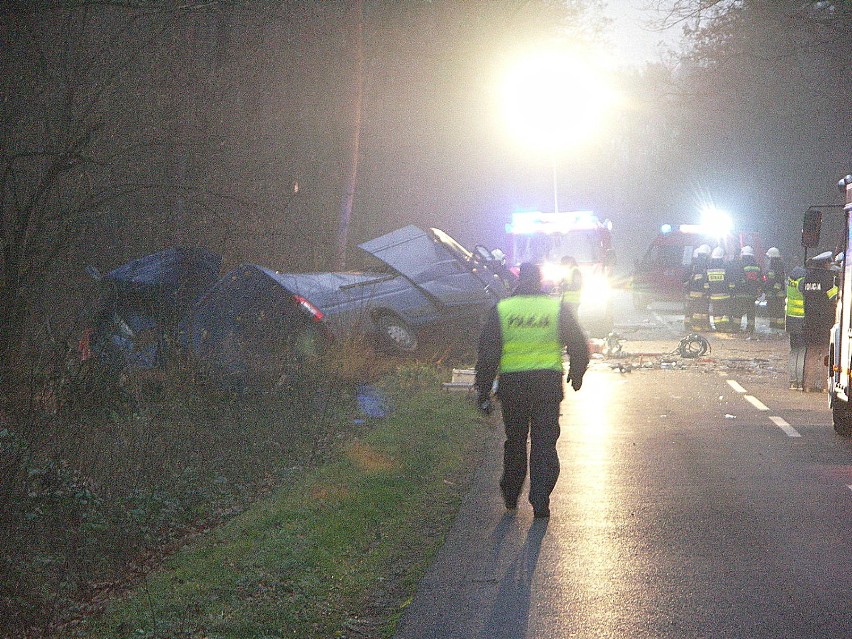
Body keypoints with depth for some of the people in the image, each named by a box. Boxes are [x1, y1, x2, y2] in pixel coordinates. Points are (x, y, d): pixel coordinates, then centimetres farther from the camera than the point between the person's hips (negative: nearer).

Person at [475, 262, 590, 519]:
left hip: (512, 384, 1)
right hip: (548, 382, -1)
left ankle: (511, 496, 25)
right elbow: (579, 346, 3)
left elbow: (487, 353, -2)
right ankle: (540, 501, -3)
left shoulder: (501, 310, -1)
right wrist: (576, 375, 20)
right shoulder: (558, 309, -2)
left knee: (515, 440, 16)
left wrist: (483, 391, 2)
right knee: (544, 443, 3)